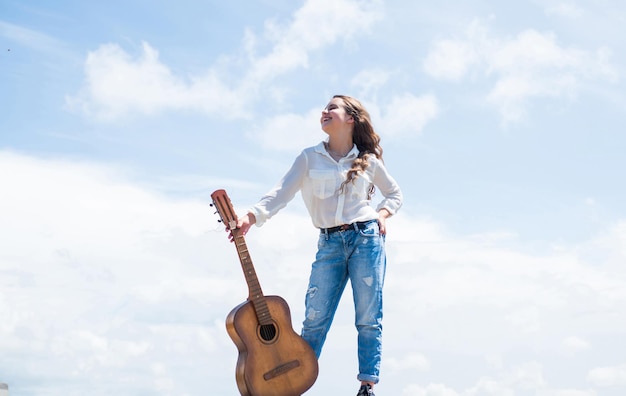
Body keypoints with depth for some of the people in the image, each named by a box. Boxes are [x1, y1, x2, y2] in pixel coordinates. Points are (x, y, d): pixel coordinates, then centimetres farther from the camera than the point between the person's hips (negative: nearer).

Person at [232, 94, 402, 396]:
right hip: (329, 244, 1)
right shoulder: (310, 157, 8)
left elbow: (395, 194, 22)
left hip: (366, 239, 0)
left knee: (368, 318, -2)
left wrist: (382, 213, 1)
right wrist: (251, 216, -21)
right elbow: (282, 192, -6)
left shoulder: (368, 161, 9)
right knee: (315, 319, -3)